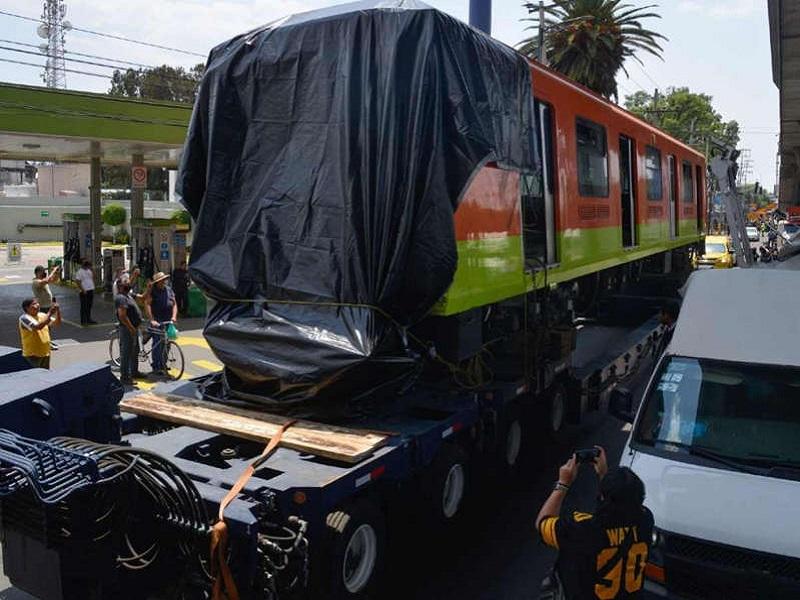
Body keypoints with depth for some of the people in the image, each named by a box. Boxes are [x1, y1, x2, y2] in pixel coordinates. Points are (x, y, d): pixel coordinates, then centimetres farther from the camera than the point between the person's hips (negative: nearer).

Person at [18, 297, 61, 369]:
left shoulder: (42, 315, 7)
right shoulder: (24, 318, -14)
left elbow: (57, 323, 7)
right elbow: (38, 326, -30)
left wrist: (58, 311, -10)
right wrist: (49, 313, -28)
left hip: (45, 353, 7)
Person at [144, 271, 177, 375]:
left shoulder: (169, 290, 12)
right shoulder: (152, 291, -6)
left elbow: (174, 304, 11)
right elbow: (147, 305, -15)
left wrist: (174, 316, -5)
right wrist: (151, 320, -24)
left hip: (169, 321, 5)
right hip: (157, 321, -5)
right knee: (158, 343, -6)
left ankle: (163, 364, 23)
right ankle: (156, 367, 1)